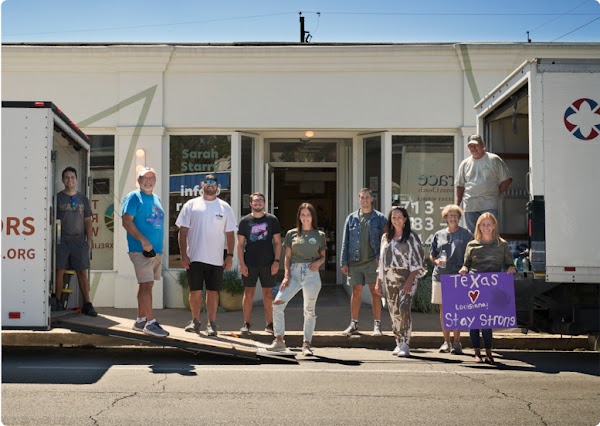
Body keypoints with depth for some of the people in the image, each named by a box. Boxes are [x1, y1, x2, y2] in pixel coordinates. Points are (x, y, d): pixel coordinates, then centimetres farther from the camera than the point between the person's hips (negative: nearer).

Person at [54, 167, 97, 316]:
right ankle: (58, 303, 9)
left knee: (82, 273, -1)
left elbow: (88, 221, 13)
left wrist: (89, 239, 5)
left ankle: (87, 304, 0)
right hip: (61, 241, -1)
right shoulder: (57, 198, 6)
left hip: (79, 240, 1)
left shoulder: (82, 199, 12)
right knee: (59, 271, -1)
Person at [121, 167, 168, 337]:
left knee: (146, 285, 12)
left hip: (156, 250, 8)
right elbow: (126, 221, -15)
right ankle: (151, 322, -11)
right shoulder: (133, 197, -5)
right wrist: (143, 240, -23)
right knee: (147, 284, -11)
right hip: (140, 250, -8)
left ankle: (141, 320, 19)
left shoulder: (157, 199, 18)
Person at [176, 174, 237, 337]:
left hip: (216, 259, 1)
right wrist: (183, 255, -5)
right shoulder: (191, 205, 5)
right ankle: (195, 321, 19)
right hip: (195, 258, 0)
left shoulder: (225, 207, 8)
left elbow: (230, 233, 8)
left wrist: (230, 255, 0)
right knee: (195, 292, 4)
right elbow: (183, 231, 3)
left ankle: (211, 324, 11)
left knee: (213, 292, 3)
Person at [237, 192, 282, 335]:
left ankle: (270, 324, 13)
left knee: (268, 294, 6)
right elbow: (240, 244, 4)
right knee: (248, 293, 3)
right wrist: (242, 264, -4)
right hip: (250, 263, 0)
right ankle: (246, 324, 12)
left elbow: (277, 242, 5)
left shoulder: (272, 220, 4)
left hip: (268, 264, 0)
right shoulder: (245, 221, 4)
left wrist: (276, 261, -4)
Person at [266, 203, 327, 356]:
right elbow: (287, 257, 9)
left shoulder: (319, 235, 7)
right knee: (277, 303, -12)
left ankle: (307, 344, 15)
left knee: (309, 310, 5)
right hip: (294, 272, 1)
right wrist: (286, 276, -2)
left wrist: (318, 262, -10)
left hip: (312, 274, -1)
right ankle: (279, 340, -2)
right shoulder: (292, 234, 8)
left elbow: (323, 256, 12)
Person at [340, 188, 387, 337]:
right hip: (355, 262, 2)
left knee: (375, 292, -1)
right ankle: (353, 324, 14)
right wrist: (344, 262, 4)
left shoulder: (379, 218, 4)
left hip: (372, 261, -2)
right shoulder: (351, 218, 10)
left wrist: (381, 258, -10)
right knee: (356, 292, 7)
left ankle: (377, 325, 4)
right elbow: (345, 242, 10)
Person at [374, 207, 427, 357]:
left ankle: (405, 344, -16)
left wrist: (410, 280, -15)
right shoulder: (386, 237, 15)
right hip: (390, 278, 5)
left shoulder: (411, 237, 1)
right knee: (394, 311, 5)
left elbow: (418, 261, -4)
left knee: (404, 308, -19)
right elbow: (381, 261, 19)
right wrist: (378, 282, 14)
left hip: (407, 277, -5)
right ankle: (399, 343, 15)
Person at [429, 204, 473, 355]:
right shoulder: (439, 235, 12)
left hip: (458, 276, -3)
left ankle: (456, 342, 4)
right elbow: (431, 255, 17)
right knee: (443, 308, 6)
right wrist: (437, 261, -3)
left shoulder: (466, 234, 4)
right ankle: (446, 341, 14)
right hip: (440, 275, 3)